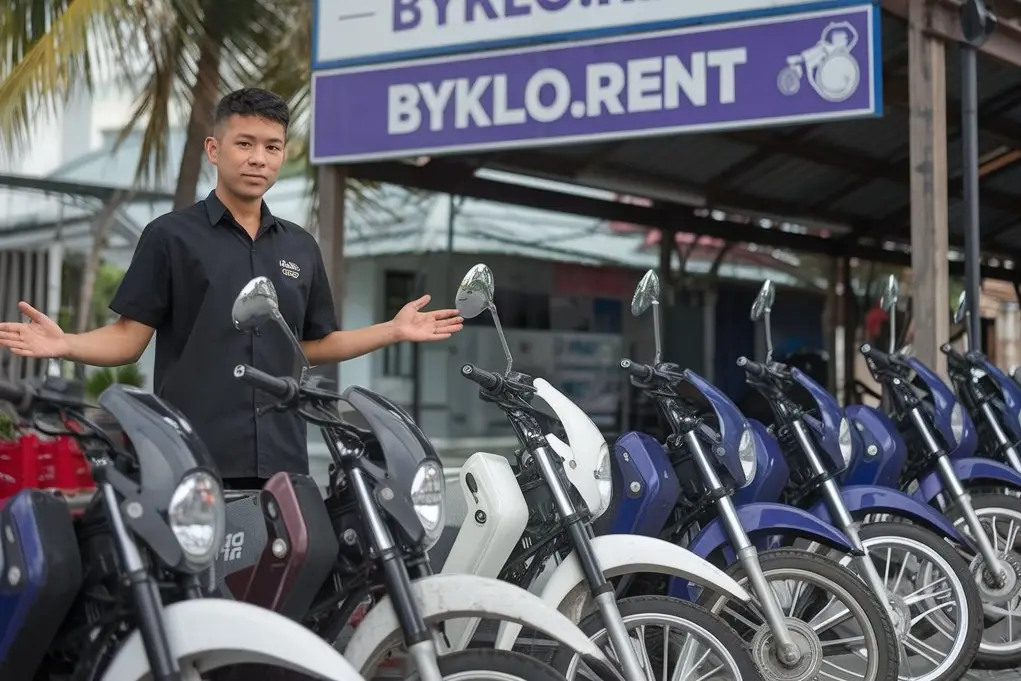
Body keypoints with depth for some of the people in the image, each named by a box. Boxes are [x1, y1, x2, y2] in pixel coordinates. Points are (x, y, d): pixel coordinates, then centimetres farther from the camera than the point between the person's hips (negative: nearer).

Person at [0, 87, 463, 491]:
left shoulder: (300, 247, 15)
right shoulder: (170, 235, 1)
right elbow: (130, 337, -2)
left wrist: (394, 330, 15)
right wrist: (64, 345, -19)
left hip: (281, 460, 4)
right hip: (194, 461, -4)